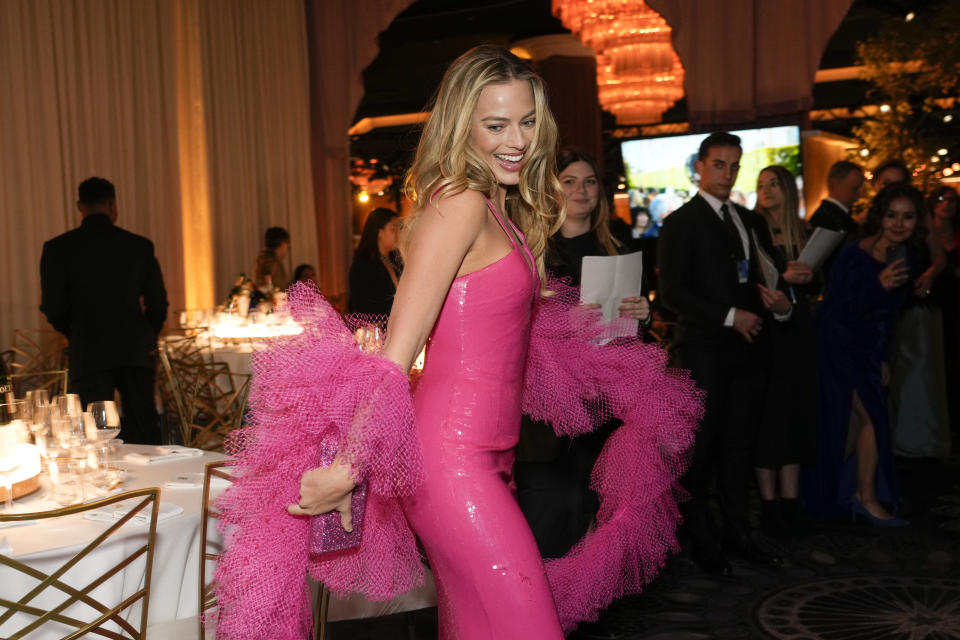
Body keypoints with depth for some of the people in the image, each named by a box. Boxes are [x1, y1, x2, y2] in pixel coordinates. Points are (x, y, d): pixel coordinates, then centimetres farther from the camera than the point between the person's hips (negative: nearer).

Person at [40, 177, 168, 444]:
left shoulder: (57, 248, -2)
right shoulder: (140, 246, 2)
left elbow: (53, 308, -3)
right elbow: (158, 303, 3)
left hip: (89, 354, -1)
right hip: (136, 352, 2)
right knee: (144, 429, 10)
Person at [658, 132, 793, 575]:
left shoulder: (752, 221, 17)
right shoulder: (680, 223, -3)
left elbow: (764, 280, 20)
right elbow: (672, 293, -11)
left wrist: (781, 305, -2)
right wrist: (729, 317, -16)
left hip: (748, 349, 6)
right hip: (705, 352, -5)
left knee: (739, 446, 11)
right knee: (701, 447, 2)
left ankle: (738, 533, 22)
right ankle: (700, 538, 16)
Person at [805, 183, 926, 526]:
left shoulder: (904, 257, 0)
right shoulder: (854, 256, -23)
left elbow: (888, 313, 11)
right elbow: (833, 311, -24)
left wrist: (884, 359, 13)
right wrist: (879, 285, -36)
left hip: (869, 350, 8)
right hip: (840, 345, -7)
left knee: (856, 423, 12)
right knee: (874, 417, -8)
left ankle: (833, 492, 26)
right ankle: (867, 498, 6)